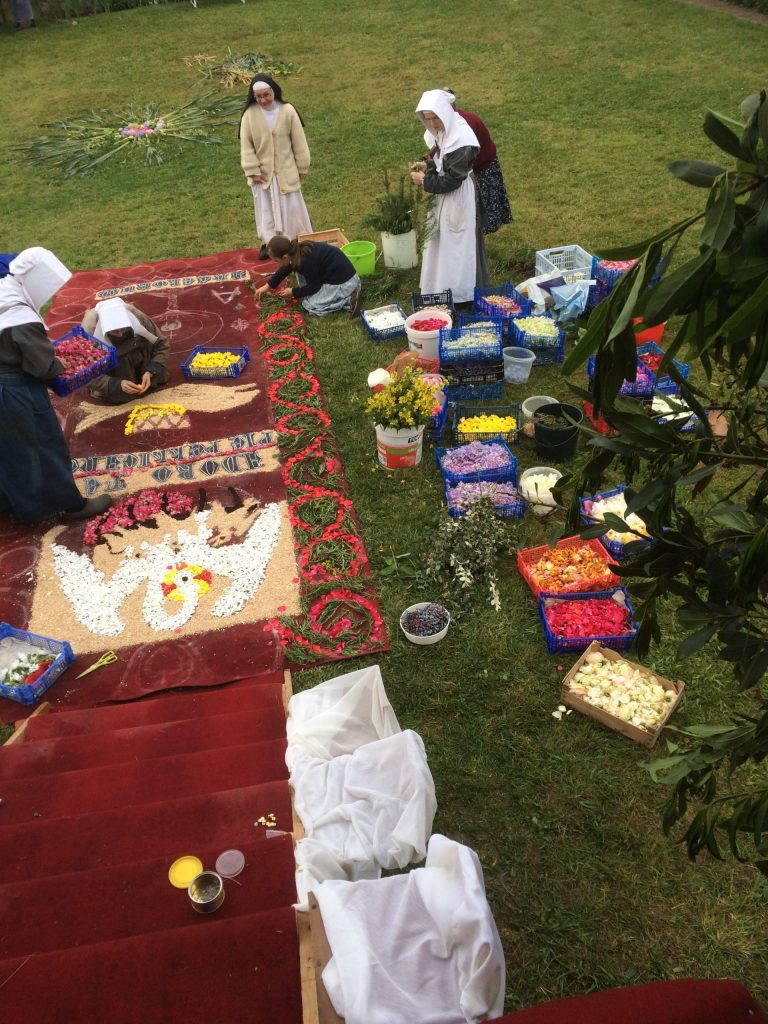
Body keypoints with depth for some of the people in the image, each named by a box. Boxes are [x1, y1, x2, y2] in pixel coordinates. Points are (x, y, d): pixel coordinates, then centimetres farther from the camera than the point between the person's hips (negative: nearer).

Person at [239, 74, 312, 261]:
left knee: (292, 207, 9)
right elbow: (246, 145, -7)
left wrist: (302, 168, 0)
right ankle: (268, 242, 28)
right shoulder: (249, 114, -12)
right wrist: (253, 171, -11)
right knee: (266, 209, 12)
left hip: (286, 170, -1)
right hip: (263, 171, 1)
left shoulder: (287, 111, -13)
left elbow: (299, 142, -5)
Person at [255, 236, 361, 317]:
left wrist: (294, 292, -1)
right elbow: (285, 269, 17)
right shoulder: (298, 250, -2)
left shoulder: (306, 261, -28)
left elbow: (314, 286, -14)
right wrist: (267, 286, 19)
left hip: (343, 282, -9)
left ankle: (348, 300, -9)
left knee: (310, 305, -4)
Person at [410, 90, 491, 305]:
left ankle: (460, 293, 17)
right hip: (445, 195, 9)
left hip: (459, 197, -9)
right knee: (441, 241, 18)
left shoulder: (461, 138, -26)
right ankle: (441, 287, 33)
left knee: (456, 245, 2)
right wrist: (427, 165, 0)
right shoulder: (443, 130, 1)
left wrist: (425, 181, -17)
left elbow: (452, 179, -24)